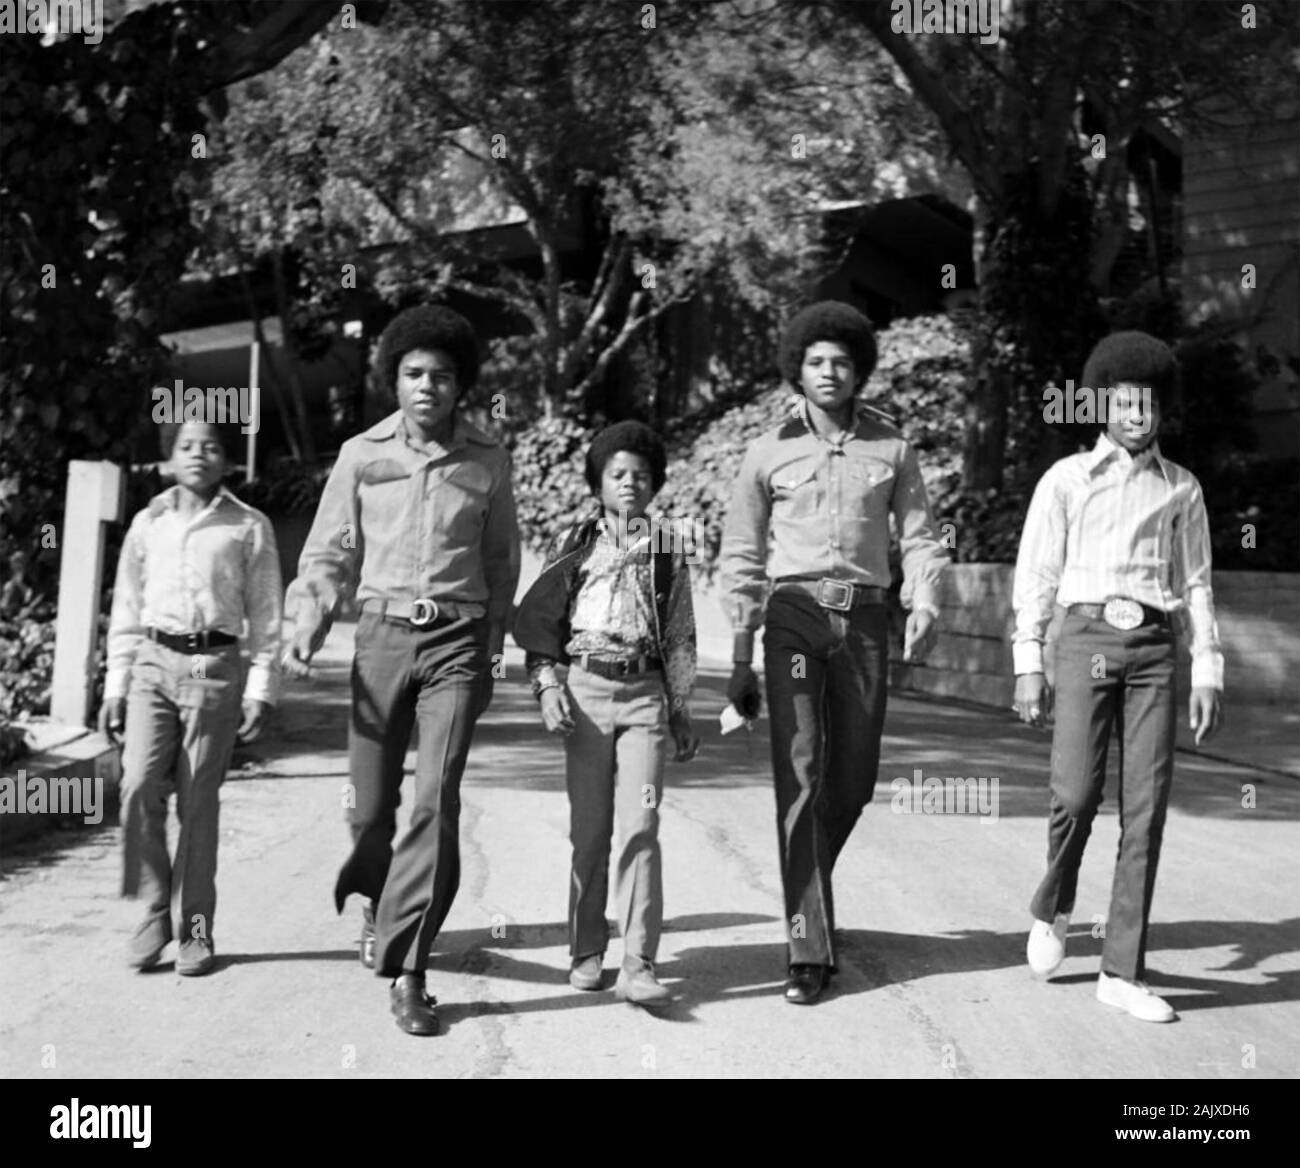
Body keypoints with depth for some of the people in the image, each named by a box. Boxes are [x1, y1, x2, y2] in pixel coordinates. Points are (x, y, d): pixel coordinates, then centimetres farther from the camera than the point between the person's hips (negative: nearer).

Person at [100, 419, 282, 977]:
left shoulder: (249, 528, 4)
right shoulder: (148, 524, 11)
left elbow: (266, 617, 4)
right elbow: (126, 611, 15)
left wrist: (261, 689, -2)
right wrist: (115, 686, 10)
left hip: (215, 669, -2)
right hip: (154, 664, 2)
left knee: (199, 801, 1)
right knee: (139, 785, -12)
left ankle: (196, 927, 12)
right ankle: (155, 910, 4)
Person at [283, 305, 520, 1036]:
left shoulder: (488, 463, 4)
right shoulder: (362, 455, 4)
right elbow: (330, 552, 7)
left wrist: (490, 653, 14)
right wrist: (310, 623, -9)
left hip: (456, 641, -1)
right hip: (383, 632, 1)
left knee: (437, 800, -13)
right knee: (371, 805, 5)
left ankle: (405, 970, -6)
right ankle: (378, 900, 39)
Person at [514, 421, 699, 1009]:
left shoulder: (668, 548, 10)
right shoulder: (574, 543, 8)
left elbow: (681, 635, 14)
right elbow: (537, 620, 8)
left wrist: (681, 711, 14)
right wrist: (547, 684, -5)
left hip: (644, 692, 0)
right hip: (586, 688, 0)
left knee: (640, 826, -9)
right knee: (589, 829, 5)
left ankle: (638, 965, -9)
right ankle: (586, 953, 17)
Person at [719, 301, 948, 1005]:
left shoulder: (891, 448, 9)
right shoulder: (770, 452, 6)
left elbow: (918, 536, 11)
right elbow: (741, 558, 7)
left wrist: (923, 606, -9)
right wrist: (740, 660, 4)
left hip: (865, 615, 2)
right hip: (794, 611, -2)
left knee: (853, 780, 6)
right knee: (800, 770, -11)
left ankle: (807, 889, 36)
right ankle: (809, 951, -8)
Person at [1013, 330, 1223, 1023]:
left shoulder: (1181, 489, 14)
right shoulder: (1066, 479, 7)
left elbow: (1196, 584, 14)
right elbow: (1036, 575, 4)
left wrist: (1207, 674, 6)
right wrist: (1027, 667, -2)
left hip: (1155, 650, 2)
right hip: (1087, 637, -2)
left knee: (1146, 809, -4)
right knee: (1077, 795, -13)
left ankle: (1122, 971, 2)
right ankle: (1051, 911, 18)